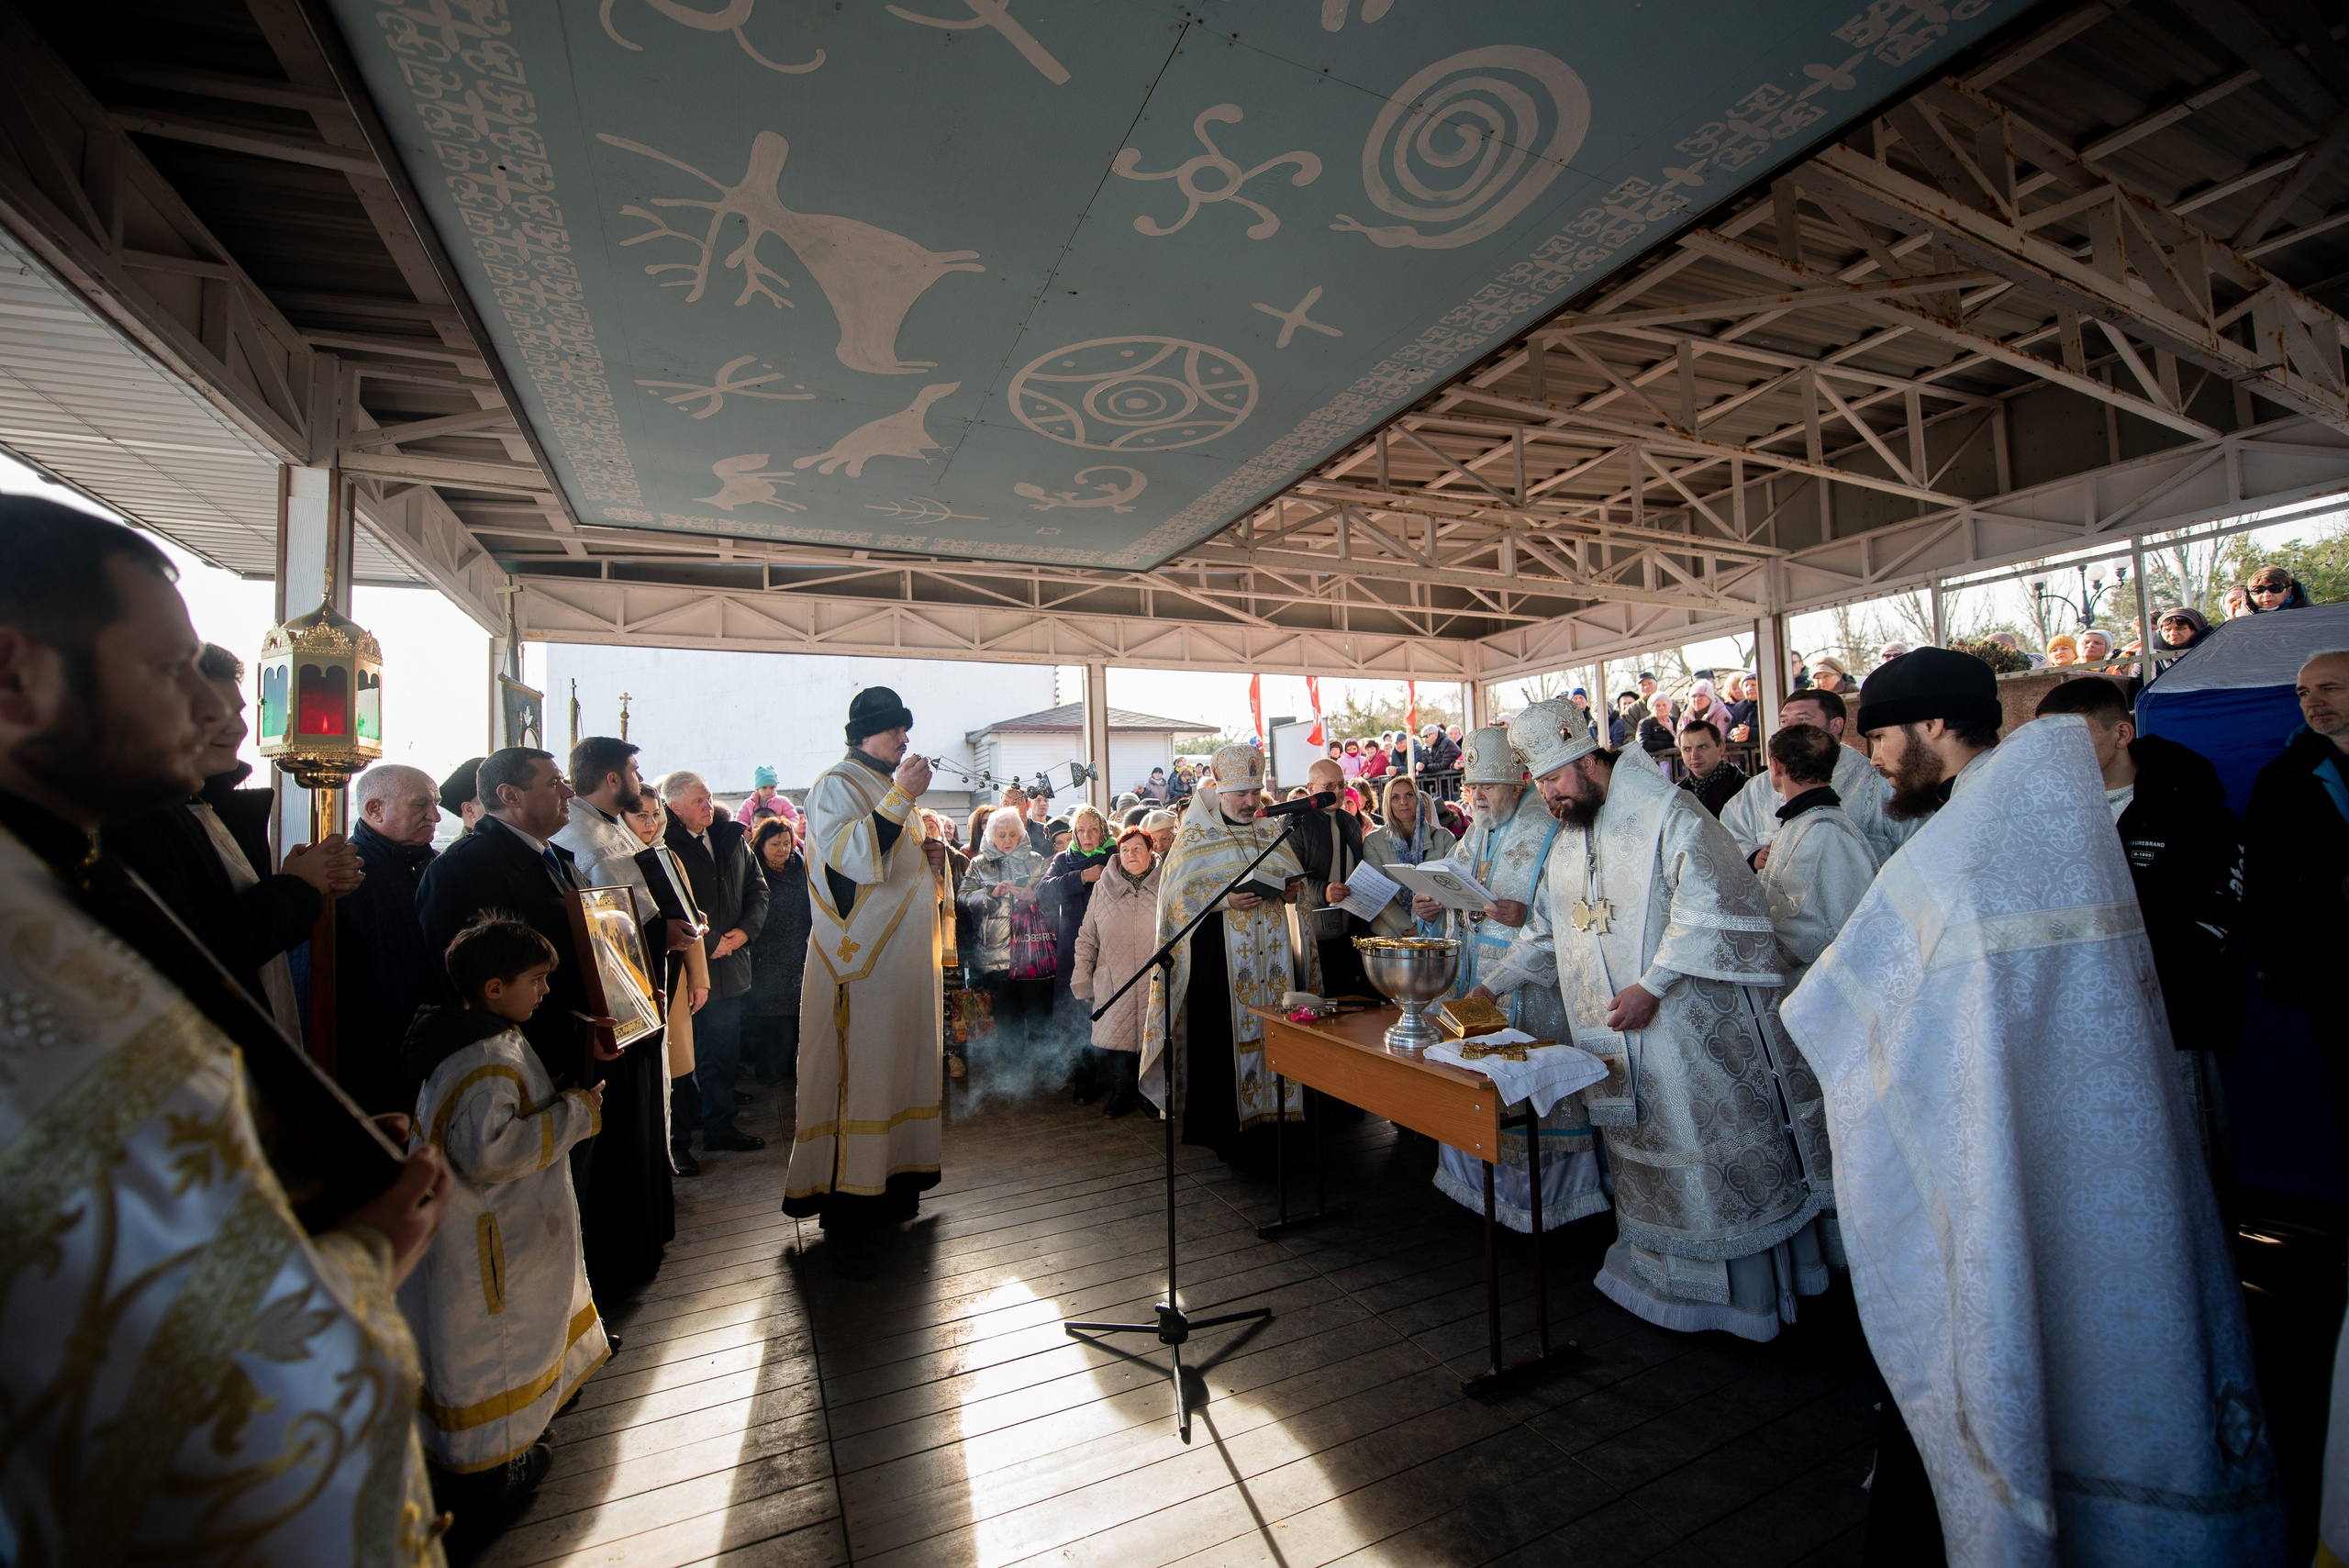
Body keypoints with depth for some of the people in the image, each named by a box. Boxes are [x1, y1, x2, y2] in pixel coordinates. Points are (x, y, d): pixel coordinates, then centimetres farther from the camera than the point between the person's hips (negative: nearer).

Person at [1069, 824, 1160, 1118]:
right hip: (1114, 983, 2)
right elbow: (1088, 937, 11)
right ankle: (1122, 1093, 19)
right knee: (1115, 1038, 0)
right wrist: (1081, 978, 8)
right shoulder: (1103, 888, 11)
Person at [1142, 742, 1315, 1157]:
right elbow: (1178, 893, -6)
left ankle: (1268, 1111, 17)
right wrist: (1224, 898, -19)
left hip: (1271, 952, 4)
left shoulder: (1271, 834, 14)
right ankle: (1223, 1125, 10)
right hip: (1217, 955, -4)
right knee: (1222, 1035, -3)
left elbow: (1295, 878, 19)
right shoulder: (1194, 837, 1)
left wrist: (1291, 891, -4)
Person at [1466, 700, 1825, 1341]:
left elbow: (1708, 903, -19)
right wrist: (1496, 982, 15)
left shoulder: (1665, 812, -12)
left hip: (1689, 1019, -6)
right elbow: (1547, 927, 20)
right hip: (1617, 1033, 7)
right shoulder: (1567, 840, 12)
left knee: (1709, 1148, 2)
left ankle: (1744, 1290, 19)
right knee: (1642, 1149, 12)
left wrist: (1652, 984, -22)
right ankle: (1657, 1272, 27)